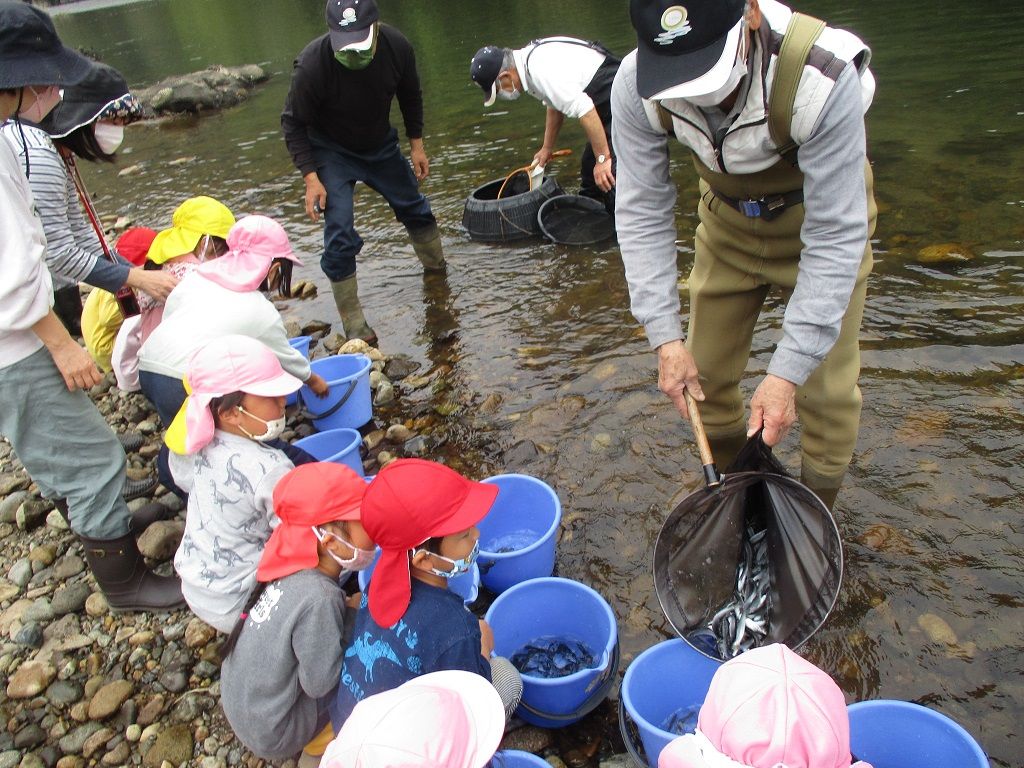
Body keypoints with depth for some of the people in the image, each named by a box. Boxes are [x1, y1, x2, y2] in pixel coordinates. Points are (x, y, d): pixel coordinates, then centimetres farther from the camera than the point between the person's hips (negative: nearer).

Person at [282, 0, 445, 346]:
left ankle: (437, 271, 45)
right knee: (340, 238, -14)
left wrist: (416, 145, 0)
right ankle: (355, 327, -3)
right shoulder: (312, 64, -33)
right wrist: (311, 178, -24)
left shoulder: (396, 46, -22)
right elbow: (294, 123, -18)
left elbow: (410, 97, 0)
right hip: (331, 152, -4)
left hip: (380, 144, 4)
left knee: (414, 208, 17)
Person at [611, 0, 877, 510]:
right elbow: (642, 212, -18)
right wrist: (665, 337, -24)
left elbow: (837, 236, -31)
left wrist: (788, 372, -33)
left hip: (821, 221, -3)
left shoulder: (822, 80, -36)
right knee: (703, 373, 7)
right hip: (727, 223, 4)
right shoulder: (636, 87, -26)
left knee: (826, 389, -5)